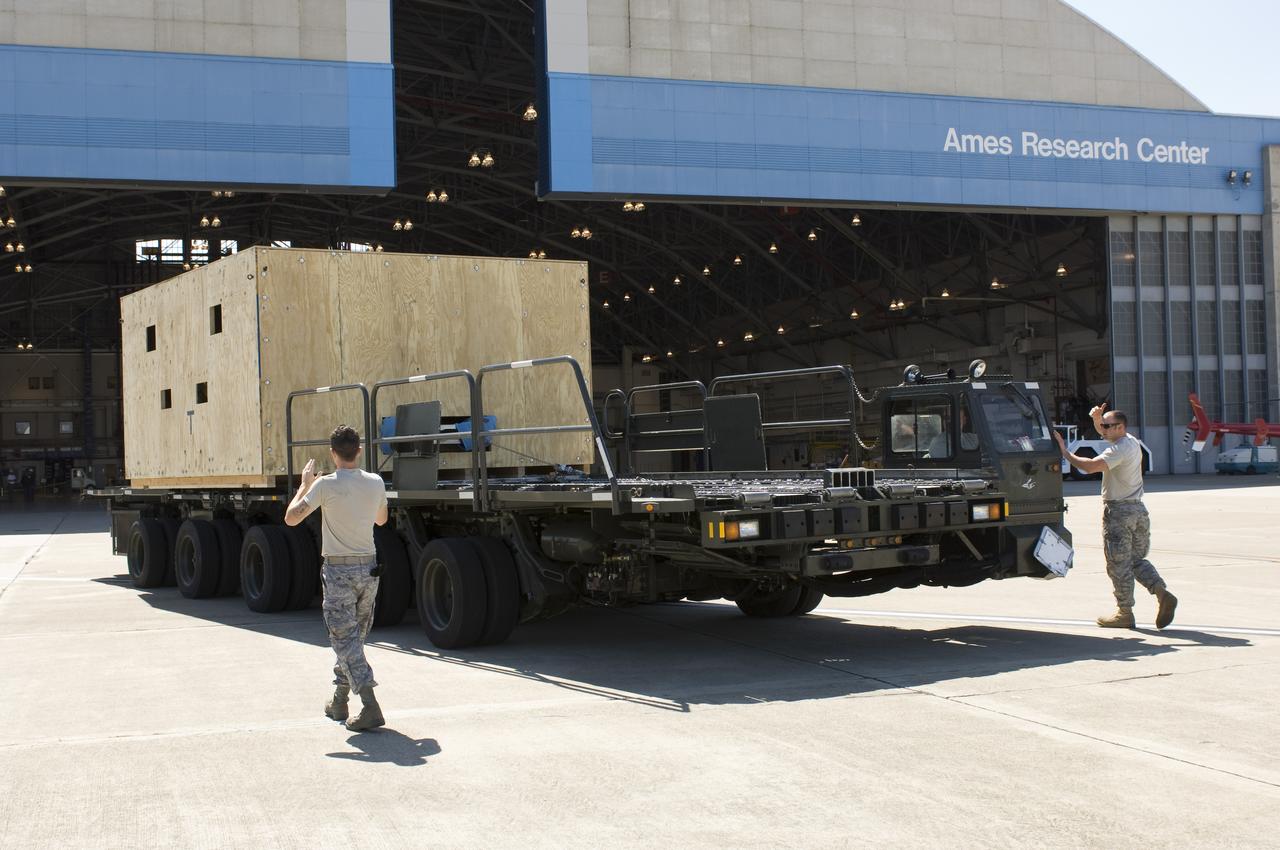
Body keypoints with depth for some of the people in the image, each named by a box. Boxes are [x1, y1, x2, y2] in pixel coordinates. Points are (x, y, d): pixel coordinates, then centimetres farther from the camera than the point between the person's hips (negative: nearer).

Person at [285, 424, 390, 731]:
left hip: (338, 570, -5)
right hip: (369, 568, 5)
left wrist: (305, 484, 7)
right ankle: (339, 701, 27)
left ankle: (370, 707, -17)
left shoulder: (326, 485, -12)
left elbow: (291, 518, -7)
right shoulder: (376, 483, 2)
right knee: (354, 638, 18)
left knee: (345, 640, -5)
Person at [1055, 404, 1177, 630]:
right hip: (1138, 509, 9)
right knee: (1137, 560, 15)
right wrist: (1097, 418, 6)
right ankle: (1162, 593, -3)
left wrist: (1065, 452, -20)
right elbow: (1103, 431, 26)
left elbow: (1090, 466, -29)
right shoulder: (1132, 441, 11)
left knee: (1119, 564, 1)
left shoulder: (1119, 450, -18)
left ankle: (1124, 613, 8)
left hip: (1118, 511, -9)